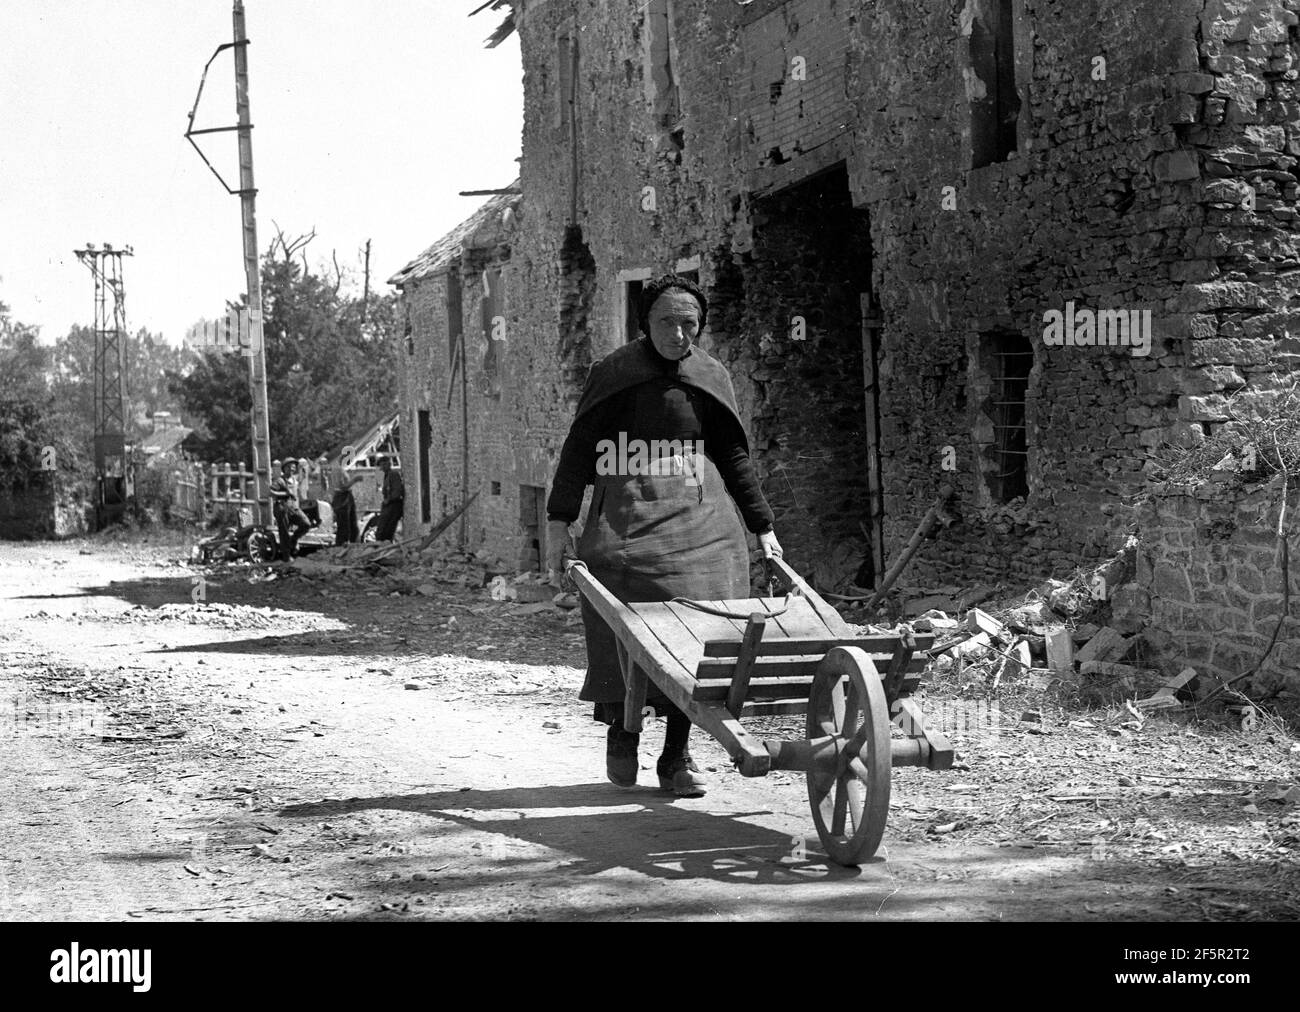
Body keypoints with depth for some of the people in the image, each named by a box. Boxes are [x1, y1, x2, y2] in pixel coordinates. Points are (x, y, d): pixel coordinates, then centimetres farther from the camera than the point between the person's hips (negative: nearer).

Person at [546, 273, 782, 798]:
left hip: (697, 523, 2)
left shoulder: (710, 378, 11)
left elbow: (734, 458, 18)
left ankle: (678, 756, 1)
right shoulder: (612, 374, 6)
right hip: (625, 519, -1)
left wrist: (762, 527, 15)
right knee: (621, 633, -7)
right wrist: (559, 519, 1)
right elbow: (578, 448, 7)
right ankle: (621, 733, 18)